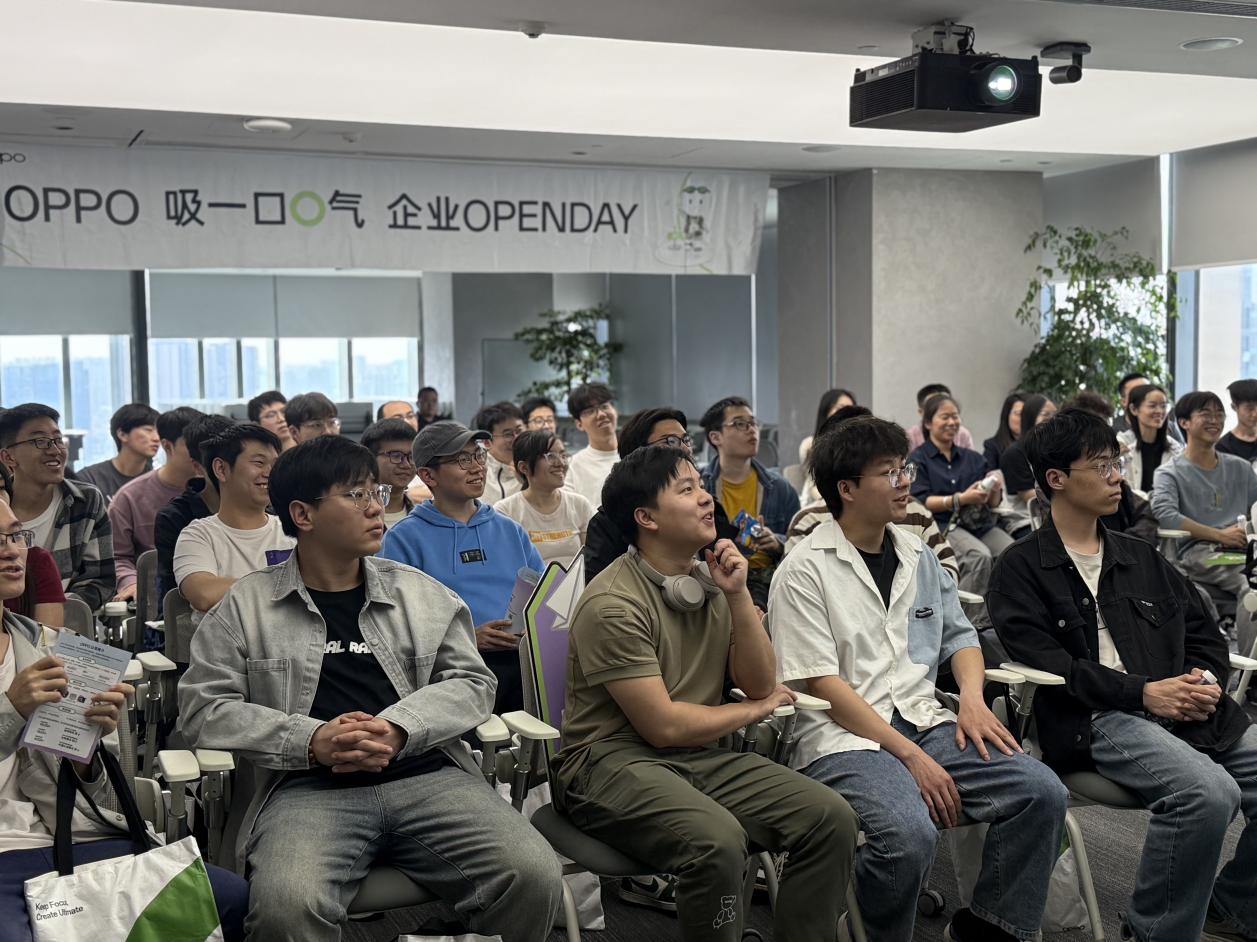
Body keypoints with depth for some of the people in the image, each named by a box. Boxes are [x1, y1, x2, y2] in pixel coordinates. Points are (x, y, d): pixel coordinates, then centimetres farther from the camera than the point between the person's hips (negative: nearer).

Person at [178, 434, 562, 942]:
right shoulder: (245, 607, 9)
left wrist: (397, 729, -9)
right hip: (310, 789, -2)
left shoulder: (422, 593, 16)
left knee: (534, 875, -22)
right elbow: (204, 706, 3)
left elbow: (471, 682, 11)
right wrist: (312, 740, -12)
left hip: (428, 775, 3)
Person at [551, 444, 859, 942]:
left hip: (702, 757, 7)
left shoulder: (708, 582, 9)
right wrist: (755, 709, 1)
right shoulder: (612, 603, -14)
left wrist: (738, 596, -7)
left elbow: (760, 685, 7)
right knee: (717, 843, -35)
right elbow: (664, 726, -16)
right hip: (613, 761, -7)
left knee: (831, 818, -15)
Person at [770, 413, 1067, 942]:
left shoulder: (918, 556, 15)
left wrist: (971, 695, 1)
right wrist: (908, 754, -16)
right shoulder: (804, 571, -6)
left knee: (1042, 794, -13)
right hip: (845, 736, -6)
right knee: (909, 834, -33)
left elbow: (959, 635, 24)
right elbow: (822, 683, -11)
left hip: (924, 720, 6)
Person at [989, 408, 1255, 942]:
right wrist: (1142, 692, -16)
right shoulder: (1021, 569, 5)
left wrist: (1206, 679, 2)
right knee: (1209, 792, -31)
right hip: (1097, 720, -7)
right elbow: (1042, 661, -8)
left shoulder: (1141, 559, 26)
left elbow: (1204, 633, 26)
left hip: (1186, 712, 7)